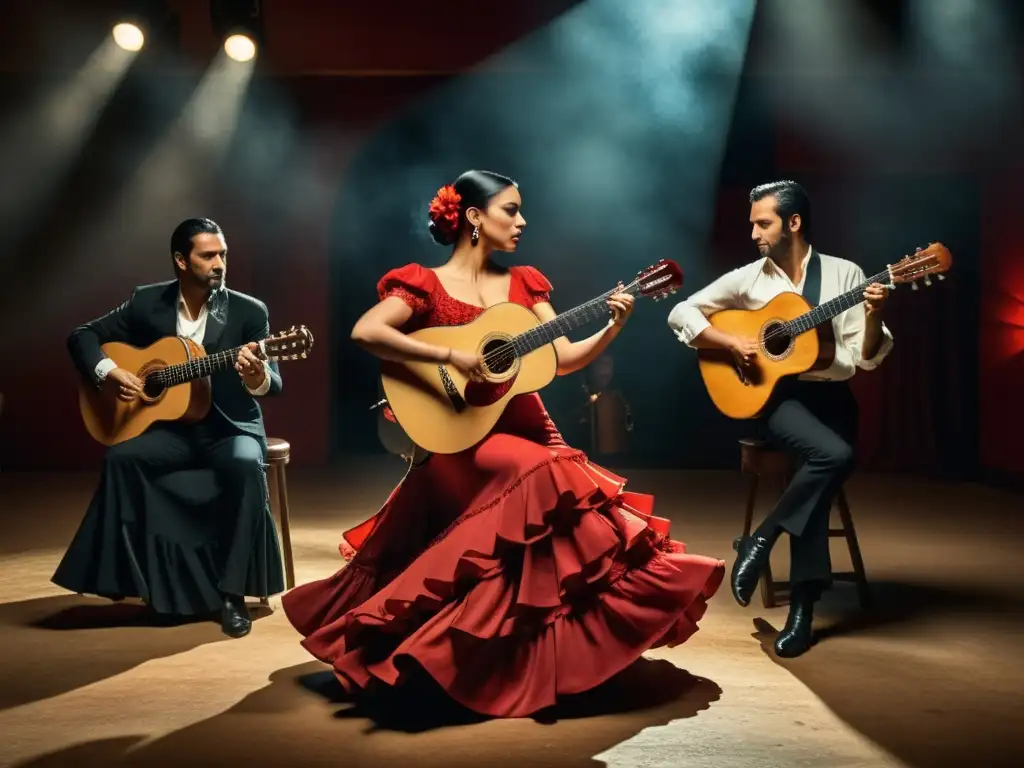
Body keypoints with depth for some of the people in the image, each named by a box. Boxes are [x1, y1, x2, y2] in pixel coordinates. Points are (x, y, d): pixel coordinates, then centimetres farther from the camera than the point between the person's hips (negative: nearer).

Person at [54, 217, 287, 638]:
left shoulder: (249, 311, -6)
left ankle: (232, 593, -22)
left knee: (246, 467, -34)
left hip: (231, 426, -2)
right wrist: (107, 372, -13)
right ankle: (139, 578, -13)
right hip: (170, 426, 2)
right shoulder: (146, 301, 1)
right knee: (121, 458, -27)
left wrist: (257, 378, -37)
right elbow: (82, 335, 7)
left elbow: (274, 384, -12)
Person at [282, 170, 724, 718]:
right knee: (540, 476, -33)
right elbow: (364, 332, -19)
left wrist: (612, 328, -8)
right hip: (462, 442, -6)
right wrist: (452, 357, -24)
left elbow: (565, 358, 9)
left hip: (528, 430, 6)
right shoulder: (425, 283, -2)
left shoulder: (524, 283, 15)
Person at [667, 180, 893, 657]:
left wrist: (872, 317, -21)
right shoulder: (747, 278, 3)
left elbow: (866, 359, -1)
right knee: (834, 455, -31)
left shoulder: (845, 274, 2)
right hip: (777, 394, -1)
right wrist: (732, 343, -8)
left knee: (821, 464, -32)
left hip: (831, 393, 1)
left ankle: (761, 537, -10)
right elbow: (681, 314, 4)